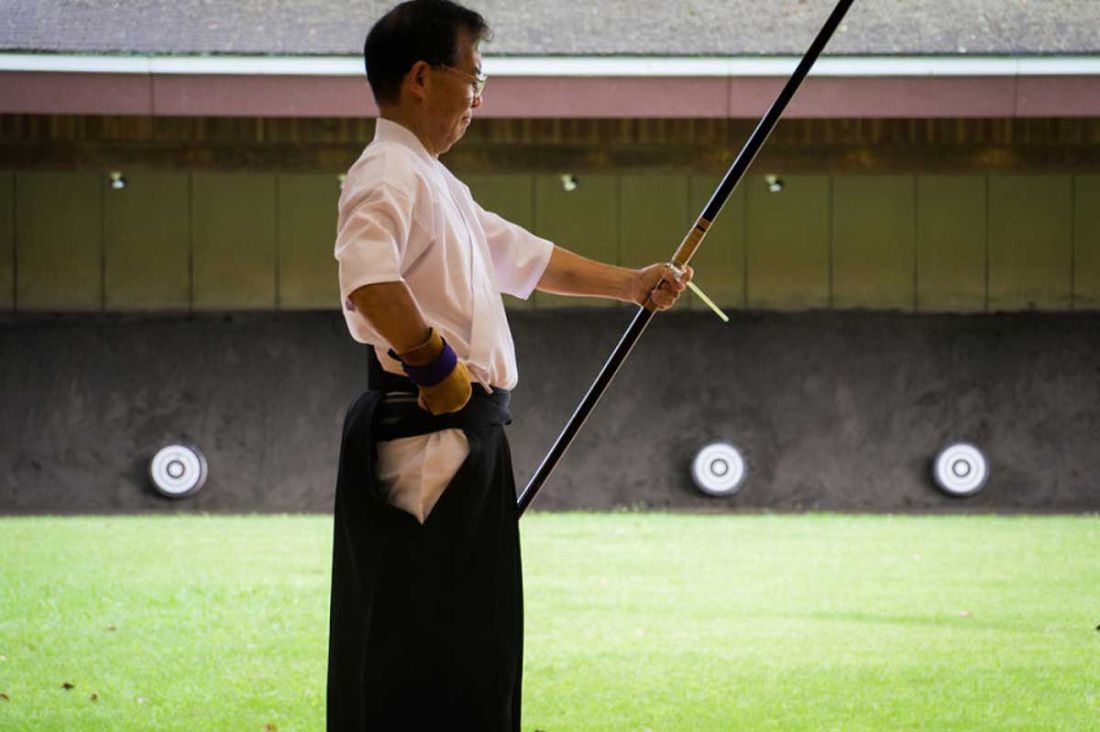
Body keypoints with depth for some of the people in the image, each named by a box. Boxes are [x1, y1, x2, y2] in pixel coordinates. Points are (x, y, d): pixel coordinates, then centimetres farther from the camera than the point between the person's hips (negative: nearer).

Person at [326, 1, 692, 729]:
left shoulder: (433, 183, 21)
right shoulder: (389, 175, -13)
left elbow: (527, 257, 33)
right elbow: (370, 283, -32)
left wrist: (629, 283, 35)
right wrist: (434, 362, -23)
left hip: (461, 438, 11)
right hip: (428, 439, -11)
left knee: (470, 649, 15)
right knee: (419, 657, -11)